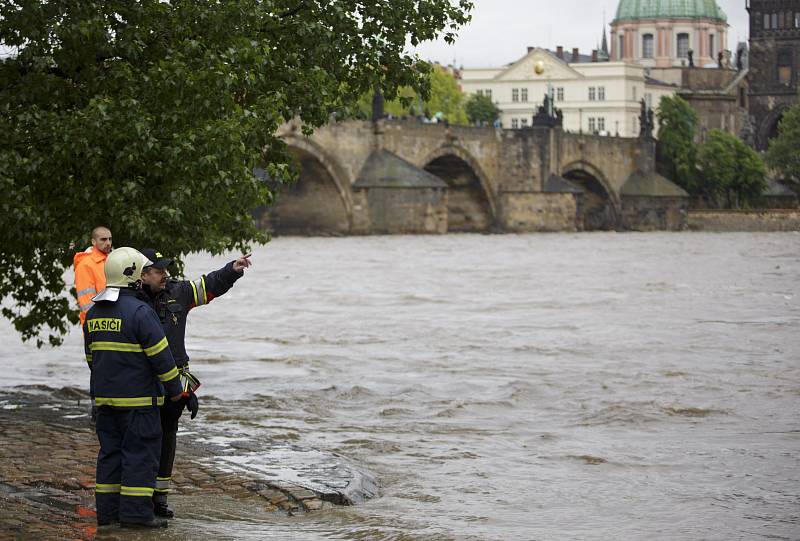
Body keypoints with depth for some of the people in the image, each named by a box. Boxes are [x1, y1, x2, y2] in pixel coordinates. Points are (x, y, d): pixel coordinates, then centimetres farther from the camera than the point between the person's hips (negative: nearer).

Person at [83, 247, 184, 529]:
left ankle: (108, 509, 12)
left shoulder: (93, 313, 9)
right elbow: (161, 355, -14)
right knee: (141, 453, -3)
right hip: (139, 398, -7)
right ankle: (136, 512, -4)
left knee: (111, 451, 11)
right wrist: (175, 389, -4)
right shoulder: (140, 312, -16)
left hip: (106, 397, 7)